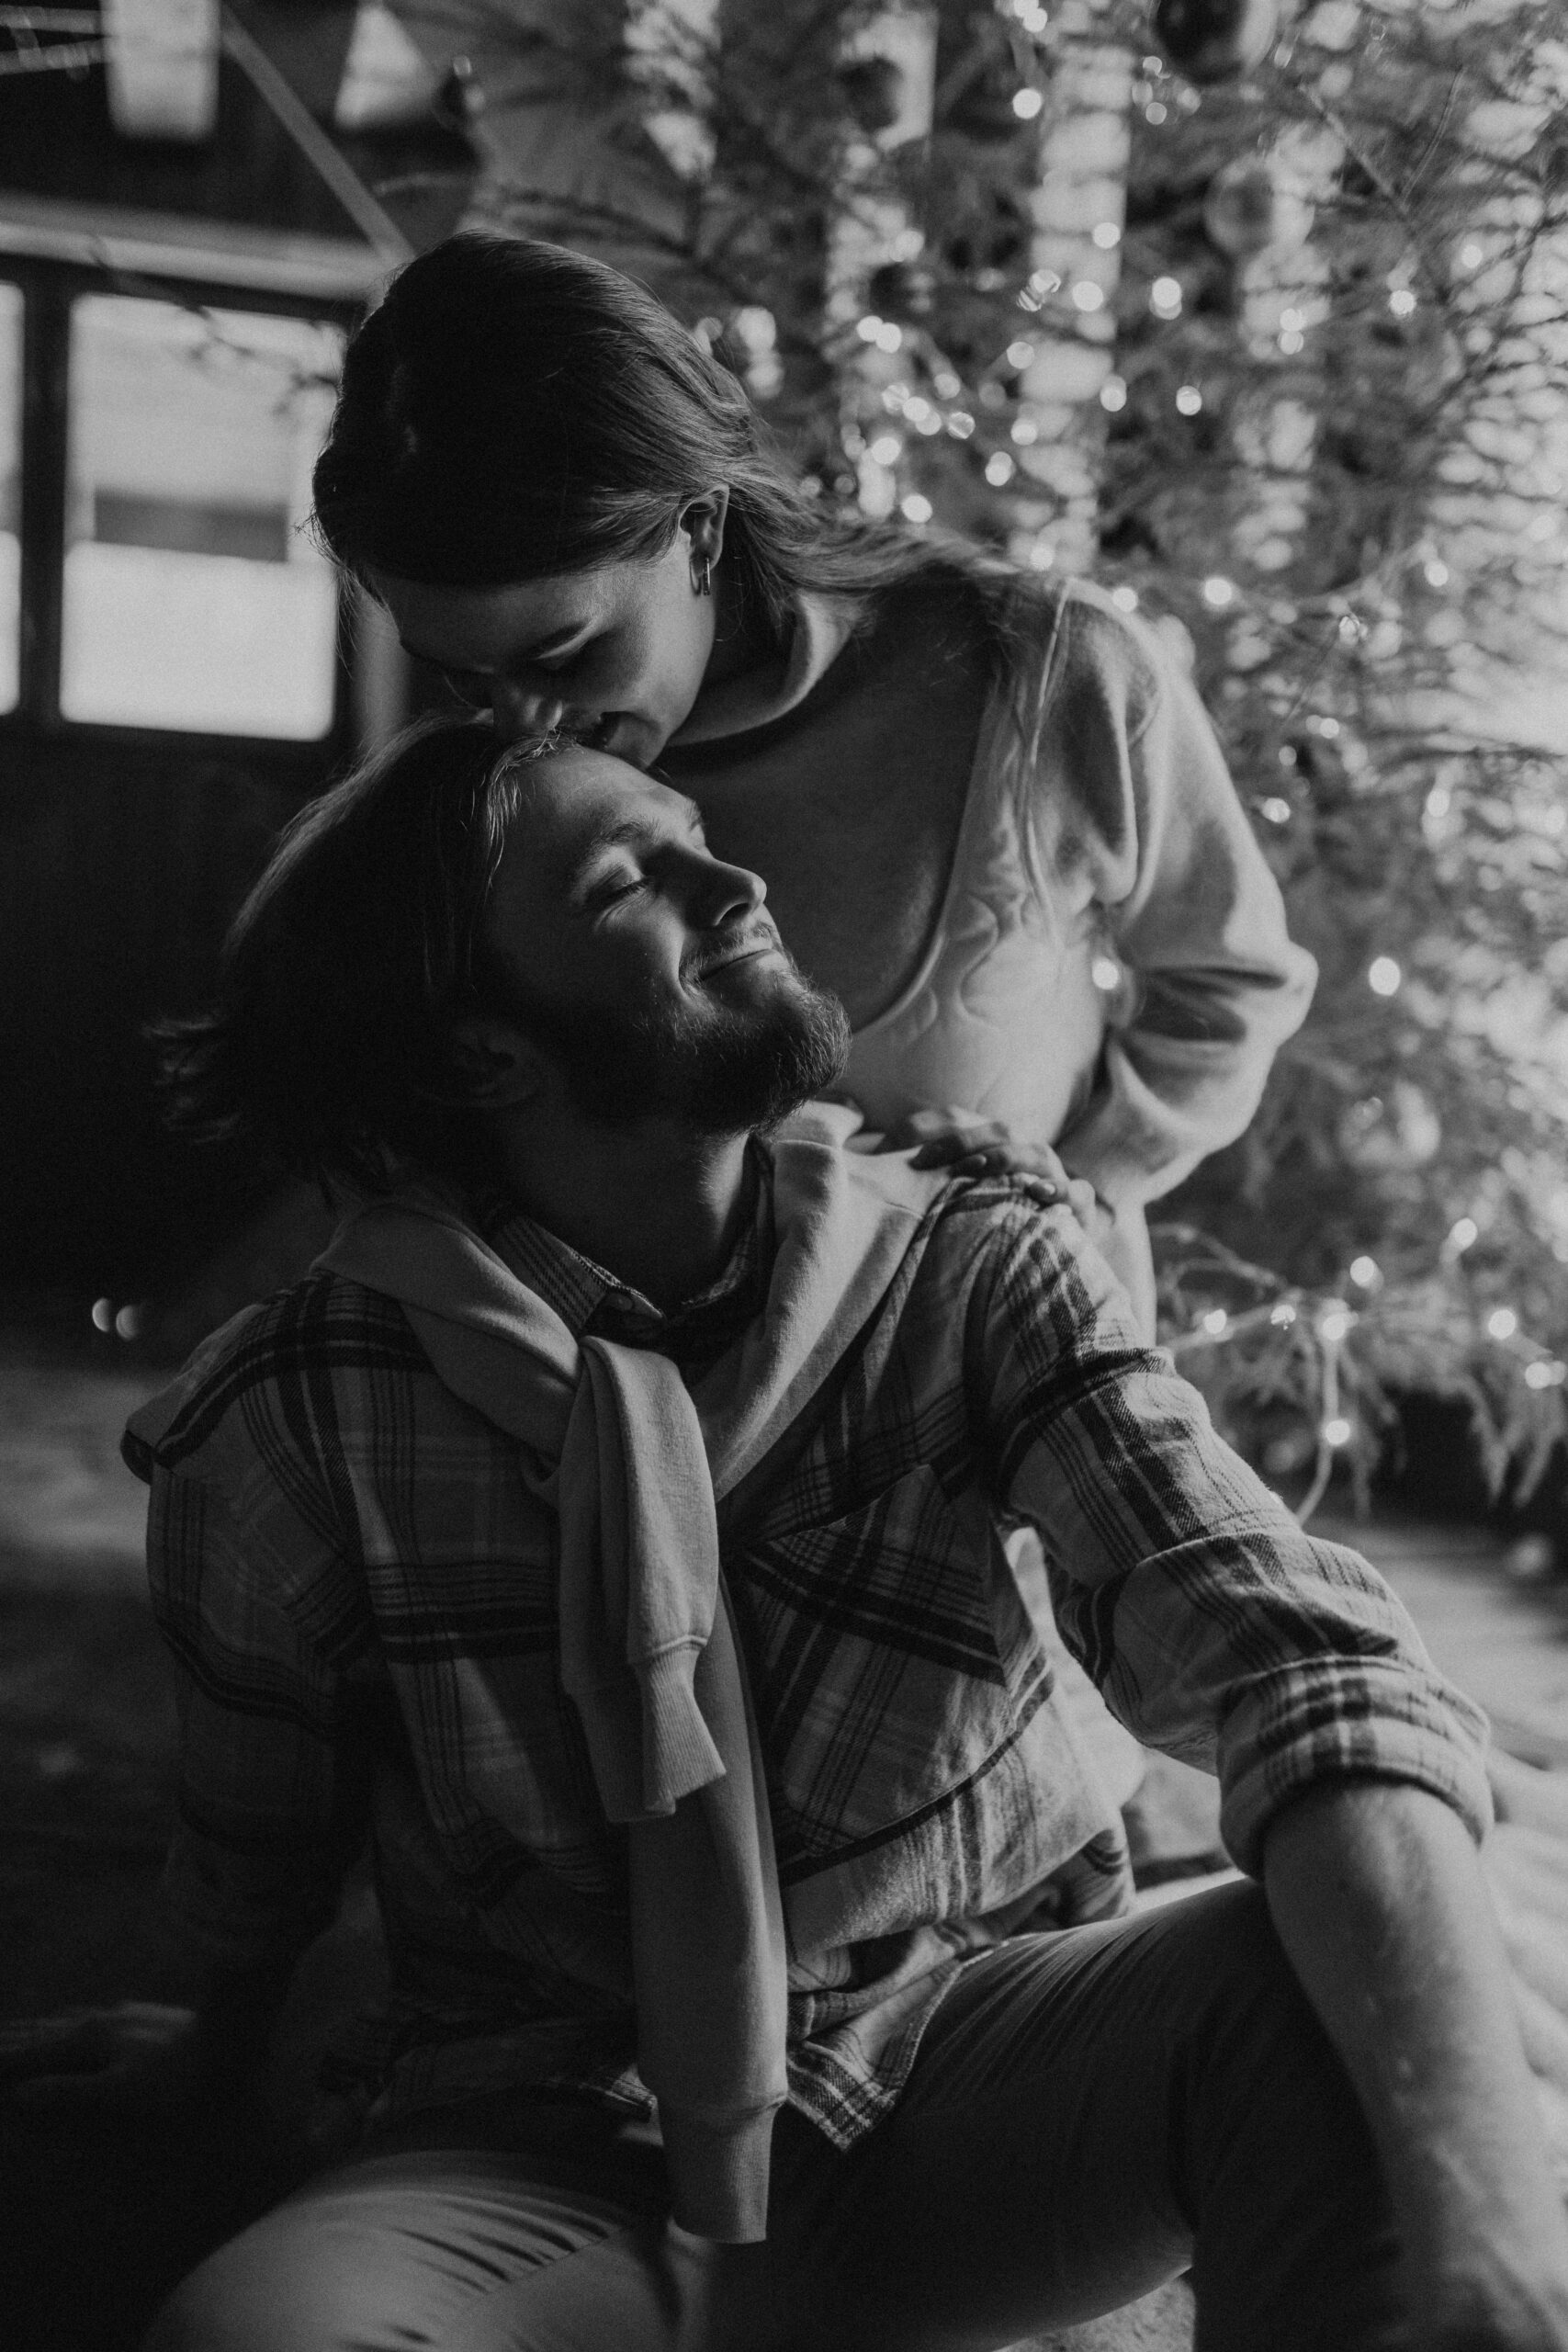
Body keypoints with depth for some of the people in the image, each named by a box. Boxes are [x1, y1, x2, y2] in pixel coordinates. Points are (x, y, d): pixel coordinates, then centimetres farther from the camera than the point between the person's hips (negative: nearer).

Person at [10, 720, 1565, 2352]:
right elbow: (257, 1829, 8)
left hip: (964, 2069, 1)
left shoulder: (977, 1272, -11)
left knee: (1338, 1989, -29)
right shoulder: (294, 1422, -13)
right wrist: (223, 2040, 27)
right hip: (543, 2153, 0)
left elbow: (1306, 1664, -25)